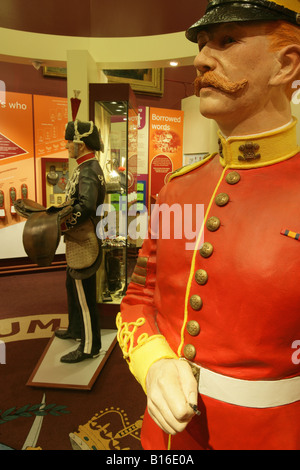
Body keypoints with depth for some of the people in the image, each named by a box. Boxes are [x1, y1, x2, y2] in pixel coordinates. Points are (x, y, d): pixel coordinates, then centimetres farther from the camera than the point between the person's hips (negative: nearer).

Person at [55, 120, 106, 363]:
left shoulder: (88, 171, -21)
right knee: (73, 287, 25)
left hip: (83, 244, -11)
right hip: (79, 242, 11)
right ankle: (76, 329, 45)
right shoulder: (88, 168, 13)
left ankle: (89, 346, 20)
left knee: (84, 295, 2)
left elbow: (85, 207, -36)